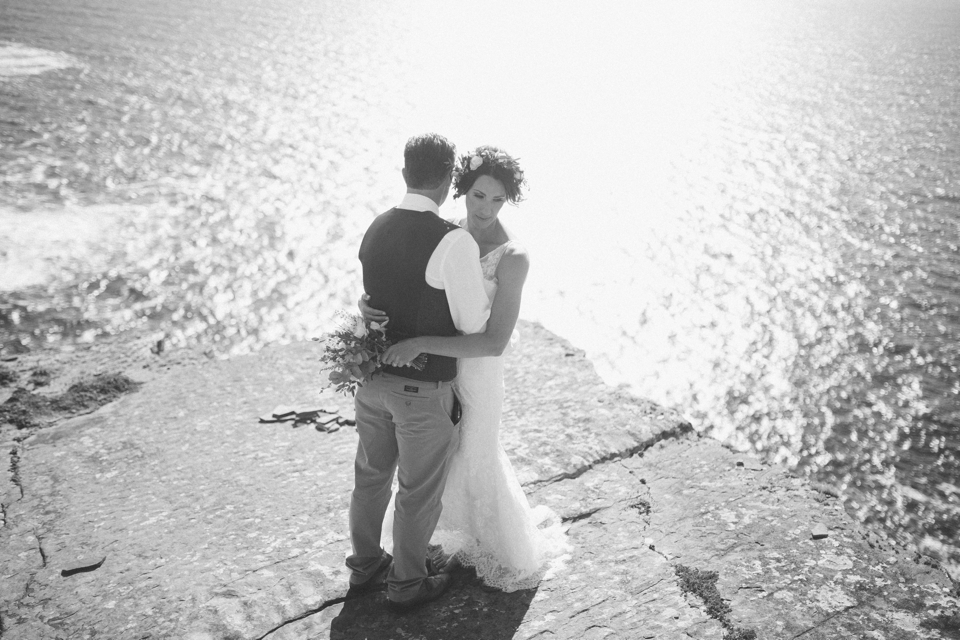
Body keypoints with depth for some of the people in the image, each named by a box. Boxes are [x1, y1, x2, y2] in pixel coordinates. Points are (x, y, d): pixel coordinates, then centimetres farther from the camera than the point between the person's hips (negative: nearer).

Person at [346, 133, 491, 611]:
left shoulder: (375, 229, -1)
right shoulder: (454, 243, -25)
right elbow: (474, 324, -19)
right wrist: (487, 286, 2)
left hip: (374, 376, 7)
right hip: (423, 389, -7)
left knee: (371, 476, 24)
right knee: (420, 491, 15)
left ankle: (364, 566, 44)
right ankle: (407, 583, 35)